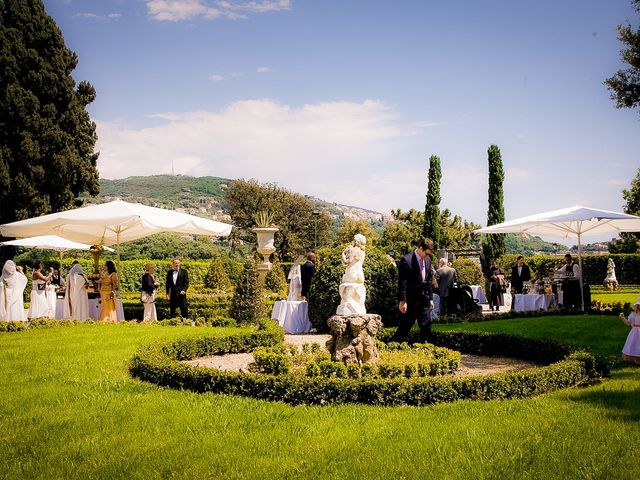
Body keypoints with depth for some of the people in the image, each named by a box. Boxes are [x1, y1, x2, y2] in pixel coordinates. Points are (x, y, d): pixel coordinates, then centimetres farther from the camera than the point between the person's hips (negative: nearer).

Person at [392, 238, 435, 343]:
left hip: (424, 300, 7)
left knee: (426, 326, 6)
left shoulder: (428, 260, 8)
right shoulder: (406, 260, -14)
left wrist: (431, 298, 15)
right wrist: (402, 301, -18)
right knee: (405, 326, -1)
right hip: (410, 301, -7)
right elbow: (402, 283, -15)